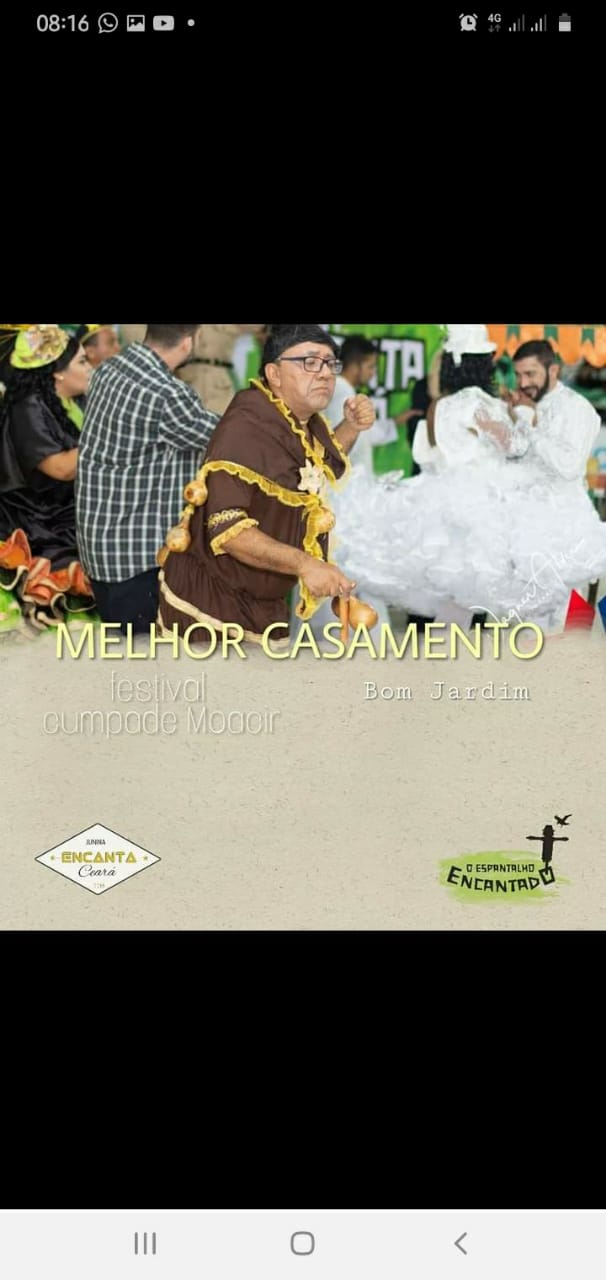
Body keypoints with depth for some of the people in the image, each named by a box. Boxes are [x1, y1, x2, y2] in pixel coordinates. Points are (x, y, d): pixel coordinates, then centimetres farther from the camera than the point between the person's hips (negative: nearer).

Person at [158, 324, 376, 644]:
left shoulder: (308, 424, 4)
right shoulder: (246, 427, -23)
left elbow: (324, 467, 28)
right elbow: (225, 527, -30)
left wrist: (351, 427, 7)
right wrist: (304, 564, -37)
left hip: (265, 602, 9)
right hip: (208, 600, -8)